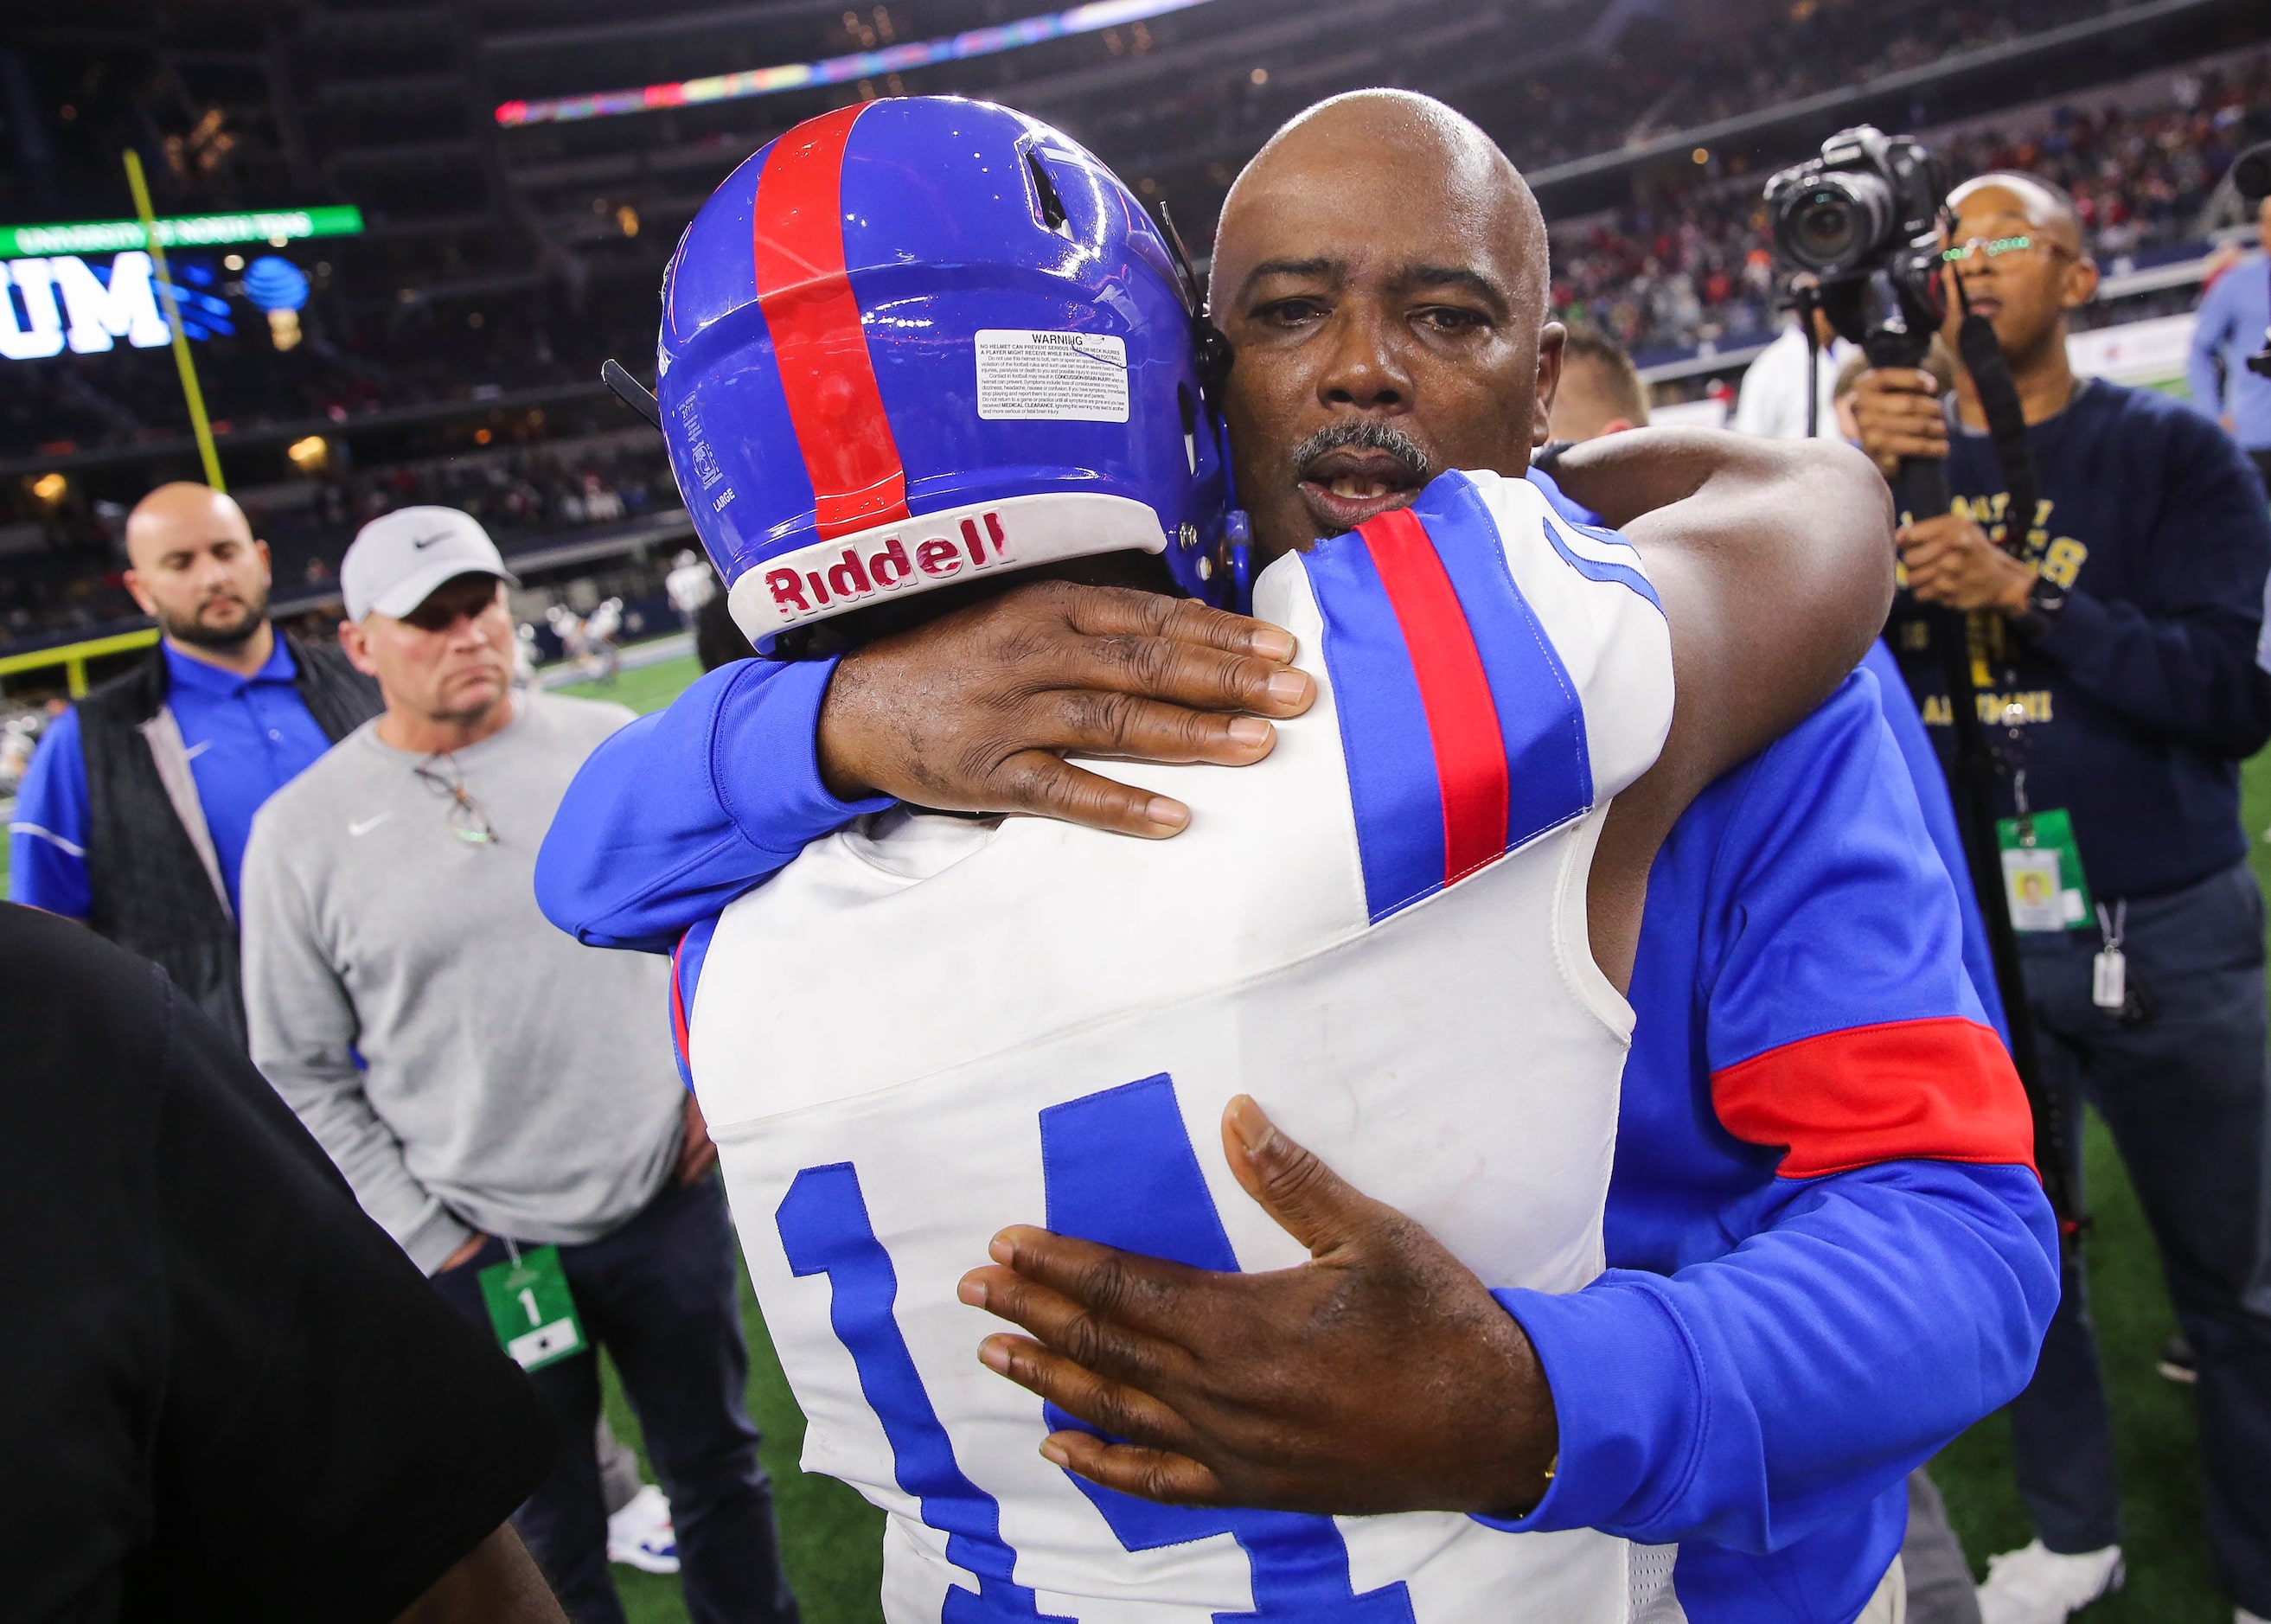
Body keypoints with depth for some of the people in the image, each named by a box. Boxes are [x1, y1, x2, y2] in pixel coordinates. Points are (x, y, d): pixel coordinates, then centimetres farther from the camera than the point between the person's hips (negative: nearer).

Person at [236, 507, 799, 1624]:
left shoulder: (613, 744, -1)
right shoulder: (303, 830, -7)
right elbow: (303, 1077, -3)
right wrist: (426, 1241, -6)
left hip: (670, 1198, 2)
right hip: (478, 1250, -2)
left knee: (718, 1470, 20)